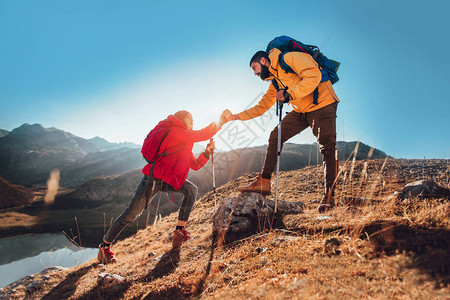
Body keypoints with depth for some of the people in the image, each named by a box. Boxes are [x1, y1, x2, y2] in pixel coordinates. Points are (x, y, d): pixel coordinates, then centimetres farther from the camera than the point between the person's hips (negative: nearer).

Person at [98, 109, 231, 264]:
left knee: (191, 190, -12)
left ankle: (179, 231, -8)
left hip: (168, 180, 8)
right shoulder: (175, 131, -10)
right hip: (153, 177, -8)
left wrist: (207, 152, 0)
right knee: (131, 214, -2)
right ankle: (105, 245, 17)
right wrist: (221, 121, -9)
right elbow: (202, 134, -18)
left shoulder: (186, 143, 17)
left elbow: (195, 165, 15)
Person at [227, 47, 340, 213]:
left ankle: (329, 195, -6)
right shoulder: (275, 81, 16)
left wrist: (290, 94, -25)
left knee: (327, 148, -12)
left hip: (322, 104, -8)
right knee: (275, 136, -1)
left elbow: (314, 75, -22)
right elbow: (261, 106, 20)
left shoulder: (289, 59, -9)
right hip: (301, 111, 8)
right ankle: (263, 182, 0)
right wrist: (237, 116, 16)